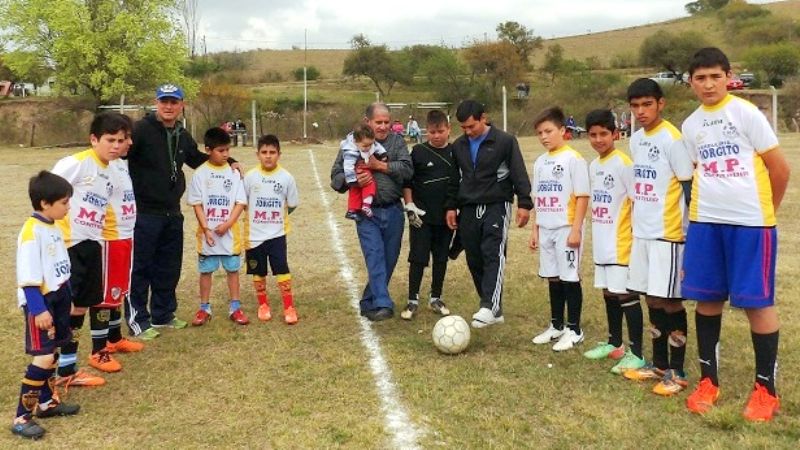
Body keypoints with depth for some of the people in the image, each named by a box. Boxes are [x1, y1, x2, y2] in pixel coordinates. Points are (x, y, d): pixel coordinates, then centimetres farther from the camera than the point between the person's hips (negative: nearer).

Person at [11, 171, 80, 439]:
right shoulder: (31, 232, -20)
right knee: (44, 357, -8)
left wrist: (67, 298, 21)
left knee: (52, 352, 16)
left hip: (57, 298, 9)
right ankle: (22, 417, -1)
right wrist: (38, 309, -22)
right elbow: (29, 278, -21)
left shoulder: (53, 227, 8)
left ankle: (46, 402, 31)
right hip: (39, 301, -9)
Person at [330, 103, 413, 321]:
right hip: (367, 212, -3)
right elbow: (336, 177, 3)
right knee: (375, 255, -15)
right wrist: (353, 180, -18)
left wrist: (379, 165, -17)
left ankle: (369, 303, 26)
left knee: (389, 260, 9)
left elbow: (407, 170, -8)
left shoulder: (397, 141, 6)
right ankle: (383, 305, -16)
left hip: (393, 211, 3)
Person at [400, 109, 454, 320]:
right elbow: (407, 181, 1)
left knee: (441, 258, 10)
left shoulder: (456, 153, 2)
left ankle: (436, 298, 23)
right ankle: (412, 300, 8)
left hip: (446, 216, 2)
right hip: (421, 216, -2)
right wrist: (409, 206, -7)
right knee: (418, 258, -1)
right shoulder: (418, 151, -3)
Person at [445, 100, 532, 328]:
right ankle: (493, 309, 14)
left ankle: (489, 307, -24)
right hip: (468, 209, 5)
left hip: (496, 207, -5)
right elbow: (454, 179, 18)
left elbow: (519, 174, -6)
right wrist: (451, 206, 13)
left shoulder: (505, 141, -4)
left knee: (493, 255, -17)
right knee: (474, 260, 5)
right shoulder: (459, 146, 11)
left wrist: (524, 203, -12)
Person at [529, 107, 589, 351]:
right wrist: (535, 229, 14)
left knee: (570, 278, 0)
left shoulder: (573, 159, -8)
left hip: (567, 230, -6)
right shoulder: (540, 162, 12)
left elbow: (582, 197, -11)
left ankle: (574, 330, 10)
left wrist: (576, 229, -16)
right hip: (546, 230, 7)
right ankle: (556, 326, 24)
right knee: (553, 278, 13)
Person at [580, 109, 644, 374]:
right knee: (608, 292, 16)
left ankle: (636, 353, 1)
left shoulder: (624, 164, -12)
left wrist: (636, 238, -15)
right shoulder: (593, 166, 12)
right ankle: (614, 344, 28)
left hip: (621, 243, -8)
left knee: (626, 295, -6)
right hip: (602, 243, 8)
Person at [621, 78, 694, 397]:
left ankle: (677, 373, 11)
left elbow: (690, 188, -12)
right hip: (642, 232, 8)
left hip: (668, 234, -8)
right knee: (652, 299, 13)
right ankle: (659, 365, 25)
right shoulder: (636, 140, 12)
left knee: (669, 301, -2)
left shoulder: (673, 139, -12)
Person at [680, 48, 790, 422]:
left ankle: (766, 389, 14)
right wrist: (707, 208, 12)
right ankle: (708, 380, 20)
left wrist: (764, 210, 9)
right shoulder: (690, 126, 10)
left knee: (757, 301, 1)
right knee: (707, 299, 7)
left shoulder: (747, 113, -4)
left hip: (750, 222, -4)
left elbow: (780, 168, 0)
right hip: (705, 222, 5)